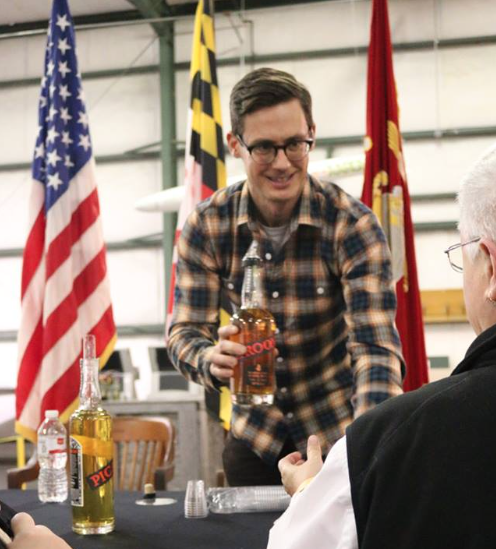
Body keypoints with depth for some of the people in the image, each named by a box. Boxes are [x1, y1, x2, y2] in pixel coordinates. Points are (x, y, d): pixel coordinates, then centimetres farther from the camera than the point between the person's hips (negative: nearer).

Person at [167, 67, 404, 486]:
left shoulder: (352, 224, -20)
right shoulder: (206, 227, -12)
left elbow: (375, 346, -26)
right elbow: (185, 331, -11)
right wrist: (212, 360, -36)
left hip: (339, 431, -2)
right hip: (255, 435, 2)